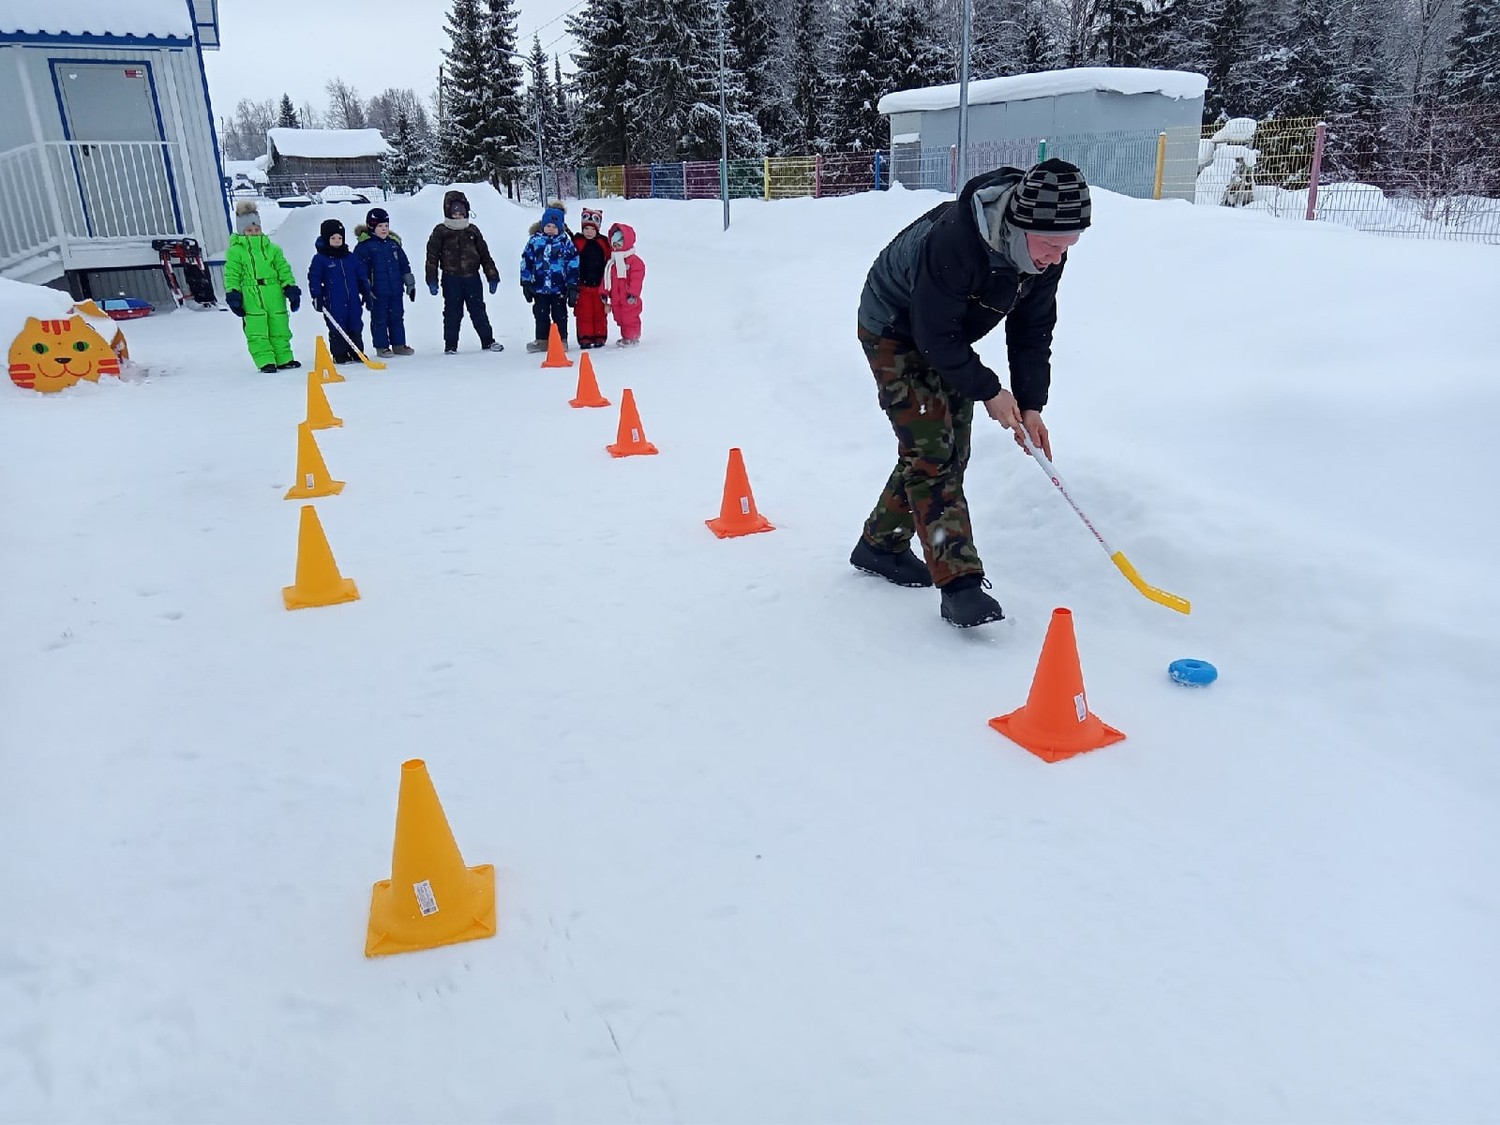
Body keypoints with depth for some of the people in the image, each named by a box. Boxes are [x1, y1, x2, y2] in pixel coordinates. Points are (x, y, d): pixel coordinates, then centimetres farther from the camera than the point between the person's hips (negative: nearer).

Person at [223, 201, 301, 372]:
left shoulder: (272, 249, 12)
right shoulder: (235, 251, 2)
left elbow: (284, 270, 13)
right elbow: (231, 275, -1)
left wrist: (291, 288, 5)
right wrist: (232, 294, -8)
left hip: (274, 297, 3)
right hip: (251, 298, -3)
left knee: (279, 329, 8)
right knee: (257, 332, -5)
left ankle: (284, 358, 16)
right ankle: (265, 361, -3)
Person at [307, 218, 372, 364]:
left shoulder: (350, 257, 12)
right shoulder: (320, 259, -1)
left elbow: (362, 275, 17)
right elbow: (313, 279, -2)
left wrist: (366, 292, 15)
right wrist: (317, 297, -8)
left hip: (354, 301, 4)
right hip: (334, 303, -4)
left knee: (356, 327, 9)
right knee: (337, 329, -2)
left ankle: (357, 353, 19)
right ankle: (339, 355, 6)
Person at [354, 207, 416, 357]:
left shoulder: (393, 243, 10)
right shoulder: (364, 246, -7)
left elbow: (404, 264, 15)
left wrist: (410, 283, 13)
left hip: (396, 289, 5)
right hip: (377, 292, -5)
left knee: (397, 317, 10)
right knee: (379, 319, 3)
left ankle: (399, 345, 19)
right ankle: (381, 347, 10)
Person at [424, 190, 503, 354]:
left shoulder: (472, 231, 9)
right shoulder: (440, 232, 1)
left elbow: (484, 254, 12)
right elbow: (432, 256, 0)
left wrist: (492, 276, 9)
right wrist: (432, 281, -7)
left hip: (472, 278, 2)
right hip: (451, 279, -2)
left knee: (478, 311, 7)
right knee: (452, 313, 3)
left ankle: (488, 341, 15)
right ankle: (450, 345, 9)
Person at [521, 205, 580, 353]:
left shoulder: (566, 242, 0)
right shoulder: (535, 241, 4)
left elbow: (573, 264, 0)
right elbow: (526, 262, 7)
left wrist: (573, 286, -3)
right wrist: (526, 283, 3)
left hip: (559, 287, -2)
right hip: (539, 287, 2)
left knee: (560, 315, 6)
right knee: (541, 314, 8)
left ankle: (561, 340, 14)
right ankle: (542, 340, 16)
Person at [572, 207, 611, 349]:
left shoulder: (604, 243, 3)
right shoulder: (576, 242, -2)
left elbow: (609, 263, 8)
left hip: (599, 285, 1)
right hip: (583, 285, -1)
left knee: (600, 313, 8)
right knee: (584, 313, 2)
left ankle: (600, 337, 16)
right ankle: (585, 338, 8)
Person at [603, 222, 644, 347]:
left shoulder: (634, 261, -8)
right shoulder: (612, 262, 13)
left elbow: (636, 279, -15)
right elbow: (606, 278, 16)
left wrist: (633, 293, -22)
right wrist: (605, 292, 10)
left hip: (629, 298, -7)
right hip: (616, 298, 7)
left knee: (630, 318, -3)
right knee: (620, 318, 13)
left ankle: (631, 337, 3)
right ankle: (626, 336, 23)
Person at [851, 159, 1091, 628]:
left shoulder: (1047, 254, -15)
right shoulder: (952, 240, -38)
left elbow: (1032, 329, -4)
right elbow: (934, 334, -31)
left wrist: (1031, 405, -11)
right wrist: (988, 391, -23)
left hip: (950, 338, 8)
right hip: (895, 331, -7)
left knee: (950, 450, 9)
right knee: (930, 449, -16)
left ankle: (881, 544, 26)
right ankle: (960, 585, -17)